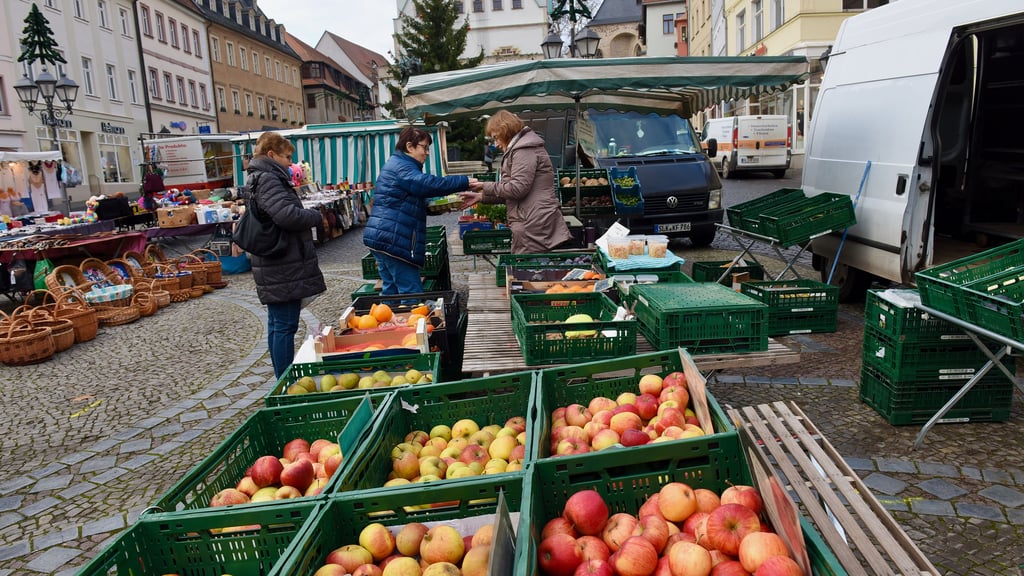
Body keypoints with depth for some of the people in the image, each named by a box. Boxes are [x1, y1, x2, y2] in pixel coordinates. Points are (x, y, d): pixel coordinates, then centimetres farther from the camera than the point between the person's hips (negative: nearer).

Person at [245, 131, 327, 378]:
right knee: (285, 325, -6)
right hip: (283, 269, -11)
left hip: (276, 268, 11)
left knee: (277, 324, 15)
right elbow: (287, 214, -26)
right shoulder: (268, 180, -14)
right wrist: (316, 217, -10)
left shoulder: (261, 179, 19)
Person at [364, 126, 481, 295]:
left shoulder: (397, 164, 22)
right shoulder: (401, 167, -10)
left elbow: (416, 200, 25)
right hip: (393, 240, -11)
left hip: (382, 238, 11)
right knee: (412, 294, -9)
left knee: (391, 291, 14)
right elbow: (429, 183, -25)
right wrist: (465, 182, -22)